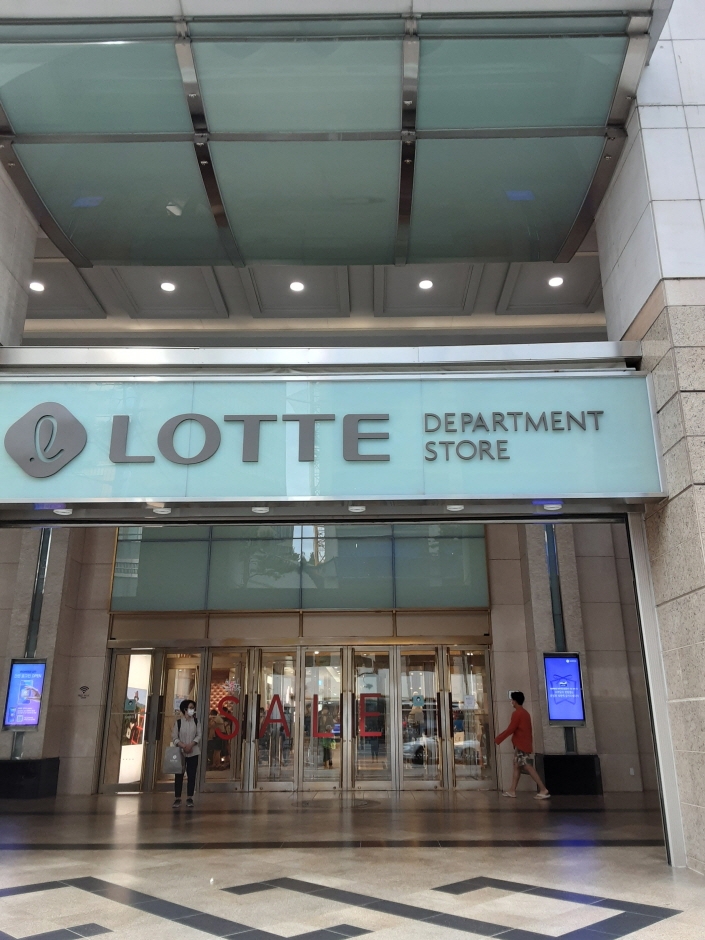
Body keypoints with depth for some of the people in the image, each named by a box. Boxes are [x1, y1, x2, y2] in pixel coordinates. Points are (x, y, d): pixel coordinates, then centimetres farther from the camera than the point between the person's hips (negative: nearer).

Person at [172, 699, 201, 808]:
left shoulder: (196, 721, 4)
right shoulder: (178, 722, -3)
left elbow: (199, 735, 0)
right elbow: (174, 738, -5)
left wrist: (191, 745, -15)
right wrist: (183, 746, -18)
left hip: (193, 752, 2)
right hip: (180, 752, -2)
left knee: (192, 775, 2)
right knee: (178, 775, 0)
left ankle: (189, 798, 10)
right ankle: (177, 798, 8)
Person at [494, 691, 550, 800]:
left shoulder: (517, 713, -14)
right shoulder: (525, 713, 15)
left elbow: (510, 729, -17)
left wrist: (498, 739, -9)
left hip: (521, 744, -10)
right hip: (524, 744, 10)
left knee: (527, 767, -10)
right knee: (517, 766, 10)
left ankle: (543, 790, -14)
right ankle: (512, 791, 12)